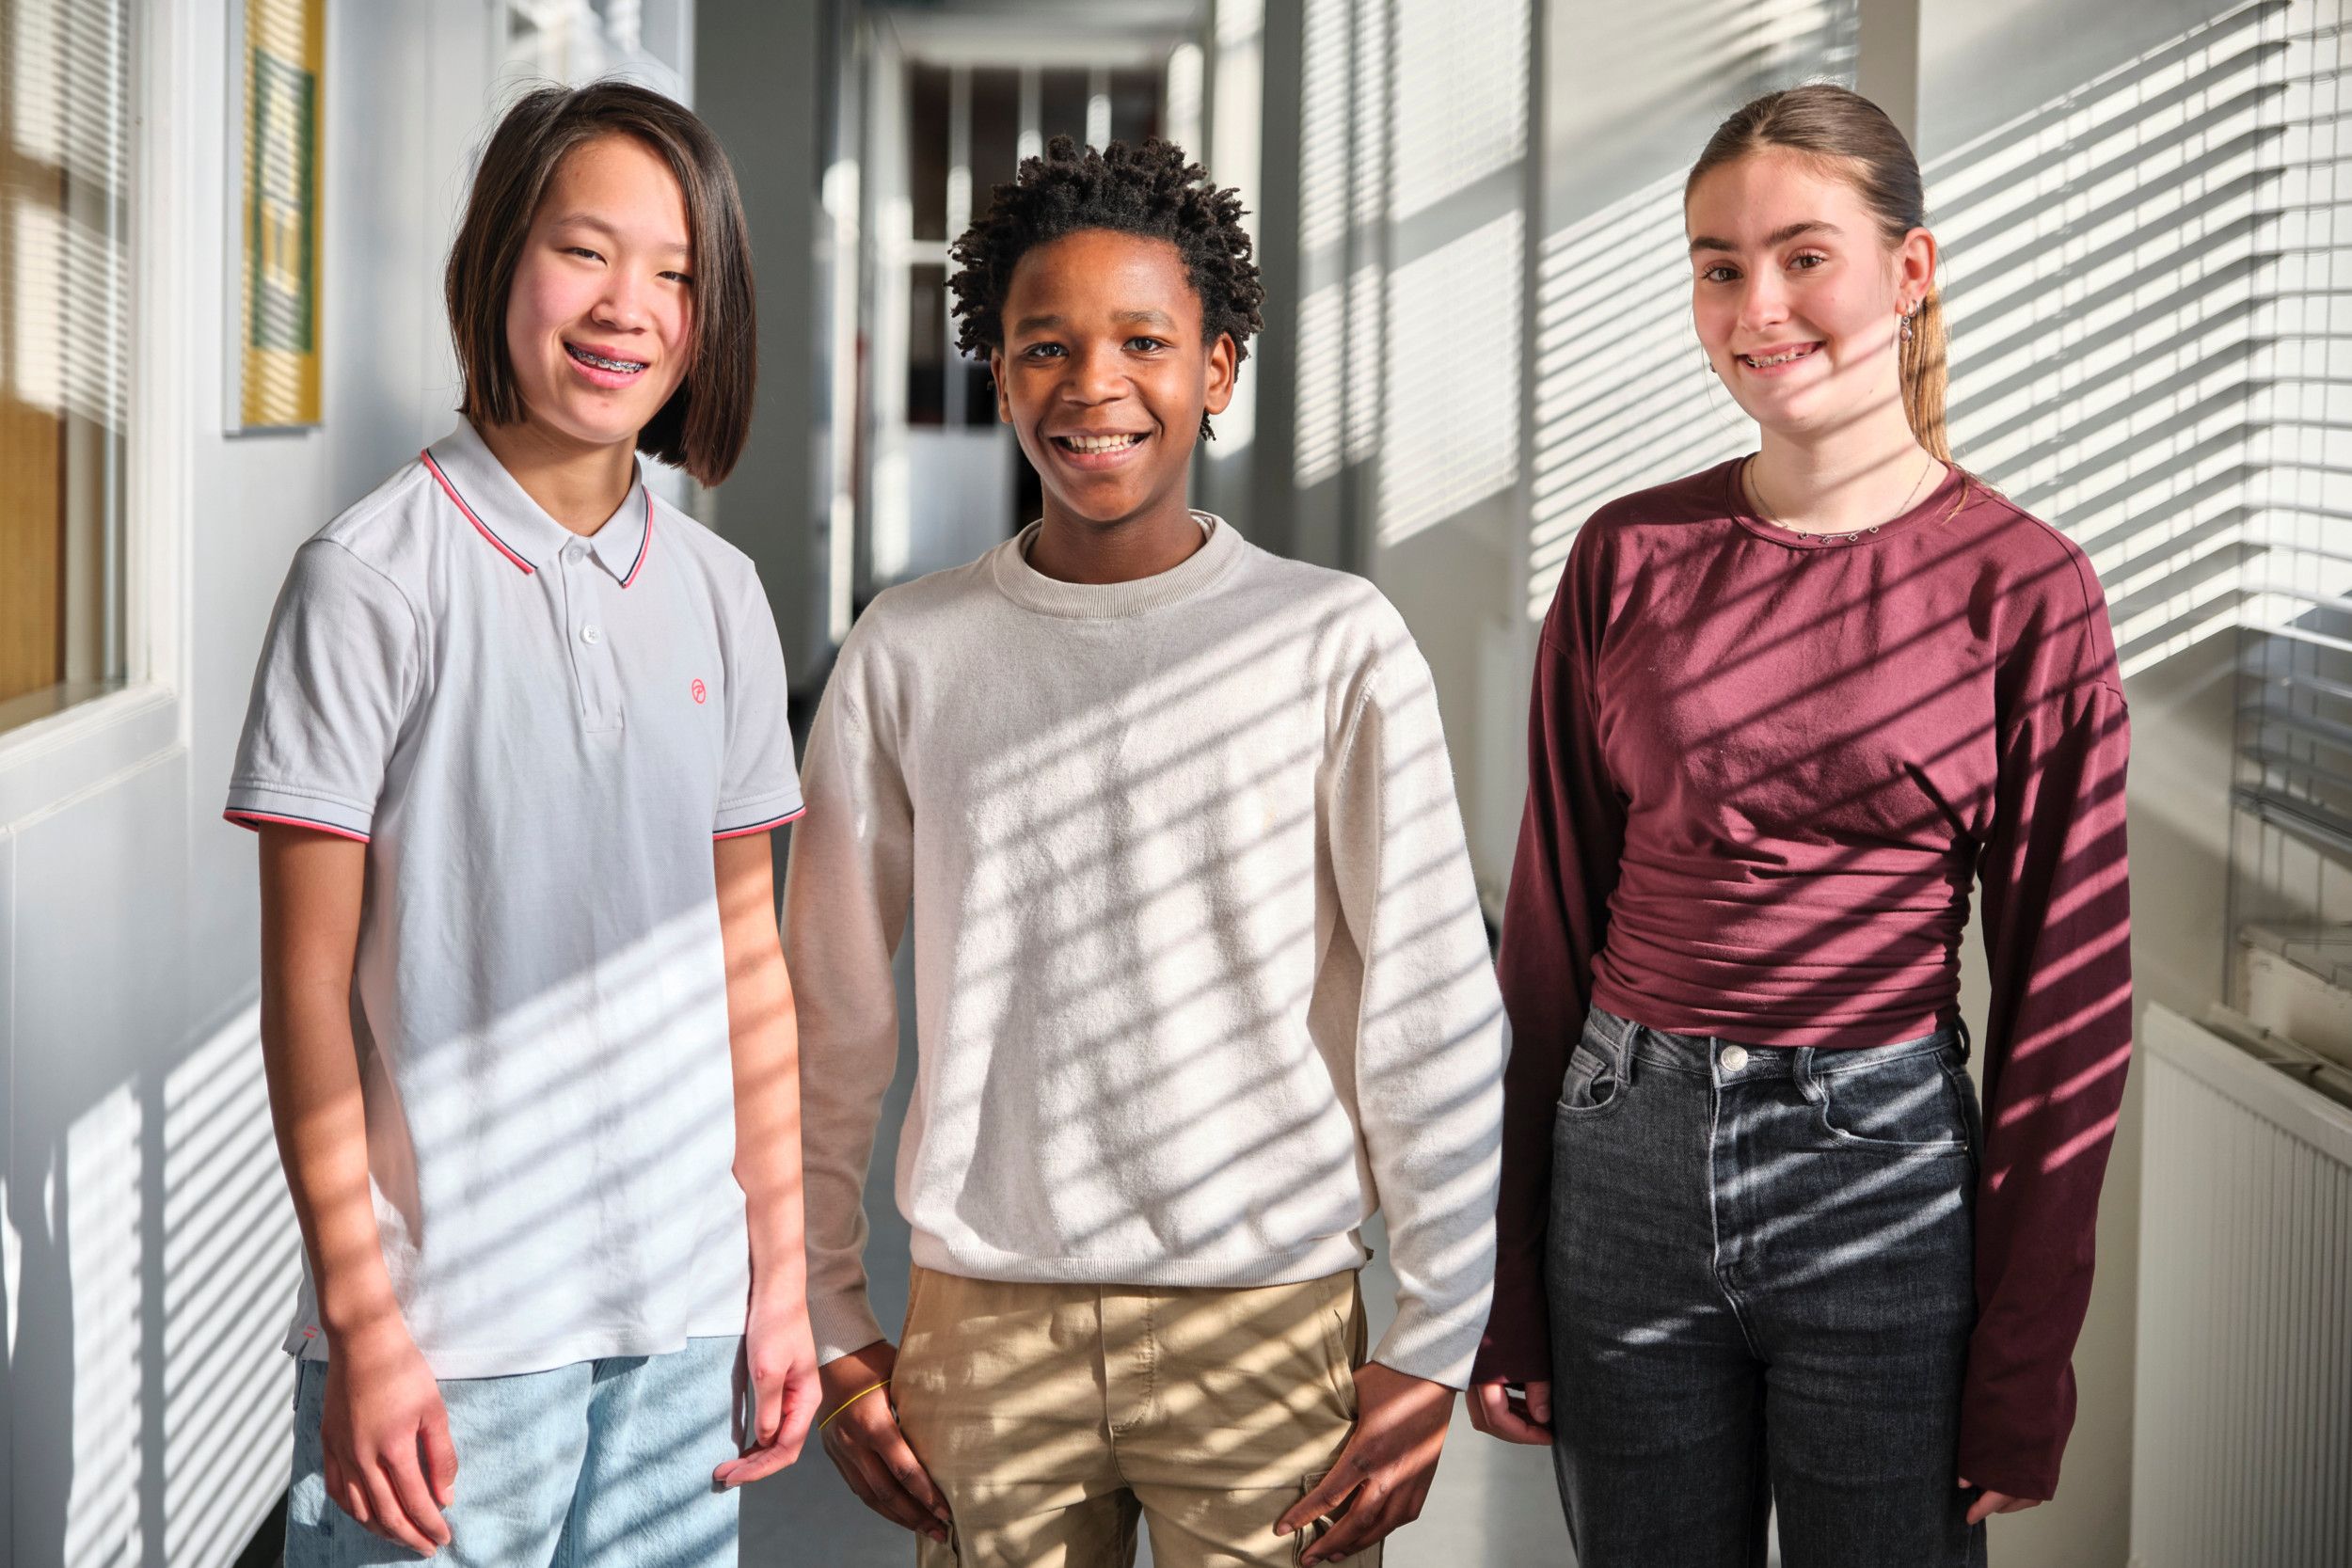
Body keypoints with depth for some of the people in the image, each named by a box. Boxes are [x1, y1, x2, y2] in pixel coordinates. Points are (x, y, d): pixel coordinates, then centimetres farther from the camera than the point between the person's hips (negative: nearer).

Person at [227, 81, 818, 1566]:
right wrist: (363, 1328, -11)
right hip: (449, 1322, -4)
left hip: (683, 1310, 5)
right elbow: (308, 984, -8)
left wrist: (782, 1274, 11)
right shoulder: (372, 579, -8)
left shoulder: (721, 593, 8)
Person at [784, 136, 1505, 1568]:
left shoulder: (1337, 645, -3)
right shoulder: (908, 655, 3)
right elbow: (830, 1026, 8)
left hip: (1269, 1324, -1)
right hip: (984, 1327, 2)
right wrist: (834, 1330, 7)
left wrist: (1436, 1347, -4)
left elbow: (1434, 1013, -3)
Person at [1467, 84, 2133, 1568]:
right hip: (1626, 1163, 3)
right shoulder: (1631, 556, 2)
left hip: (1882, 1170, -2)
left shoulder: (2026, 588, -5)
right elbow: (1552, 925, 5)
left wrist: (2026, 1362, -5)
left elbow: (2067, 989, -4)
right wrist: (1506, 1289, 4)